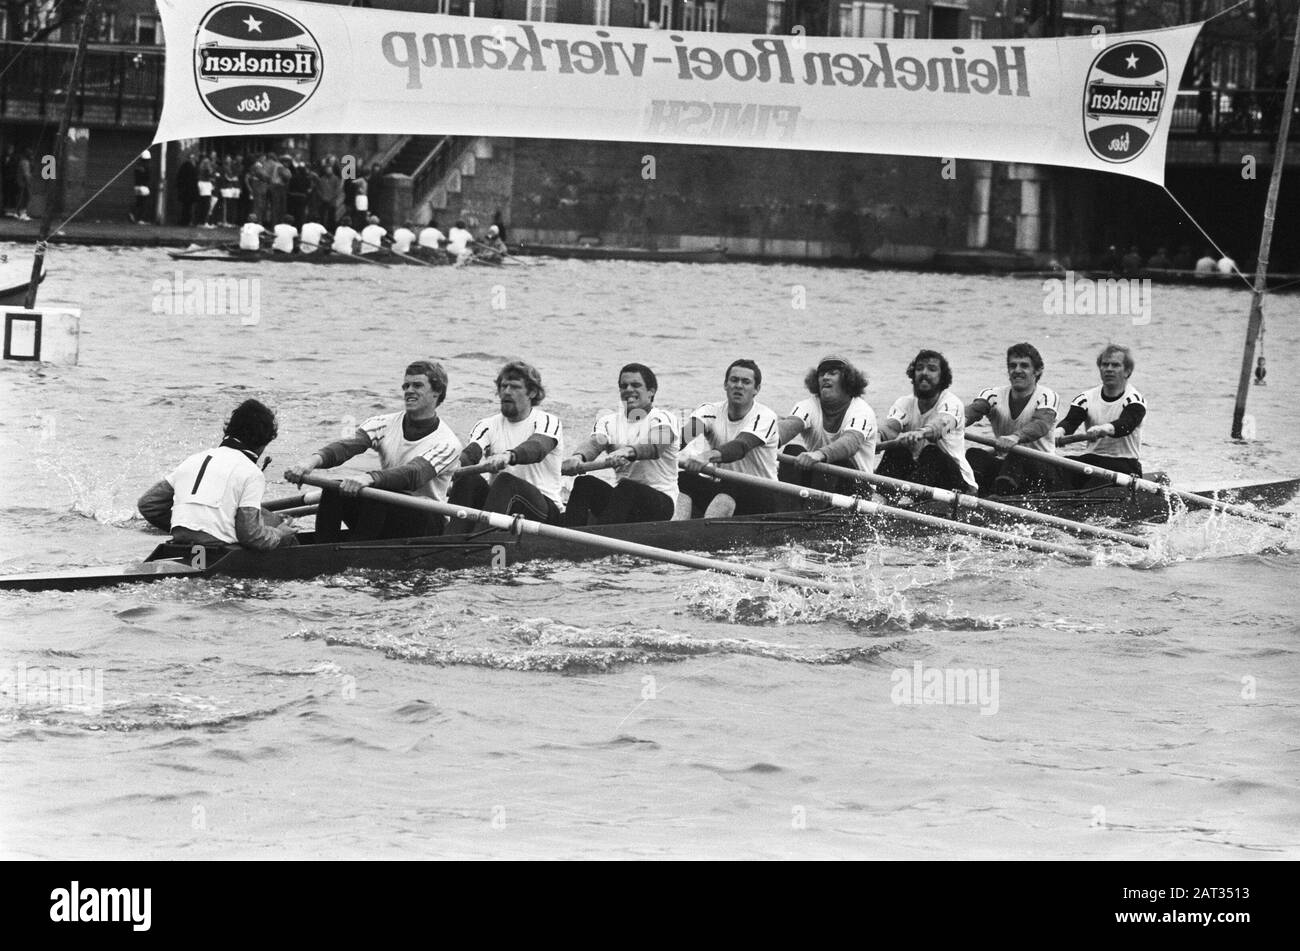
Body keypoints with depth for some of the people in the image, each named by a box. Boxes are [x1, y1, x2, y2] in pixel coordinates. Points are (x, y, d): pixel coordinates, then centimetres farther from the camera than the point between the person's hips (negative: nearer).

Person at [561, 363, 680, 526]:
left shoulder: (662, 419, -1)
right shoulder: (610, 421, 13)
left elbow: (655, 447, -24)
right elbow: (595, 442, -8)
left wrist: (628, 452, -47)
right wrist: (578, 456, -34)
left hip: (660, 502, -5)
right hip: (622, 499, 5)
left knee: (626, 487, -35)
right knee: (585, 483, -21)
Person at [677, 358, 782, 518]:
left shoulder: (765, 417, -10)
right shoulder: (711, 411, 3)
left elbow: (741, 446, -29)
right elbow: (690, 430, -20)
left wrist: (710, 455, -51)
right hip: (718, 490, 4)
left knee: (730, 487, -37)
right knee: (682, 480, -23)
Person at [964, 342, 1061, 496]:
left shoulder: (1047, 397, -6)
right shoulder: (994, 395, 5)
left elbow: (1041, 425, -28)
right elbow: (973, 410, -17)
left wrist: (1015, 437, -51)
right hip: (1003, 464, 4)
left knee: (1017, 457, -35)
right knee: (974, 454, -23)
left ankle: (997, 497, -57)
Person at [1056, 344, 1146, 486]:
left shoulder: (1134, 400, -5)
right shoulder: (1087, 398, 9)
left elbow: (1125, 424, -25)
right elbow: (1070, 421, -8)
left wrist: (1105, 429, -49)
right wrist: (1058, 432, -34)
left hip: (1125, 465, -5)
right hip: (1092, 459, 5)